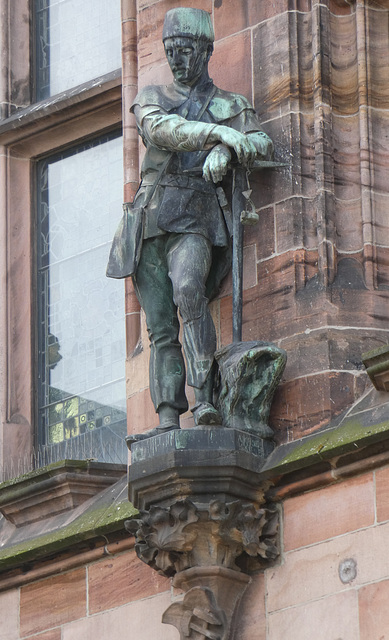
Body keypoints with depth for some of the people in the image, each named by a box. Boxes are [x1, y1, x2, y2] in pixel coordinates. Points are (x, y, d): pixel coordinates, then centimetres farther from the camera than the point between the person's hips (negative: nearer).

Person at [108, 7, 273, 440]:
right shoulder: (151, 99, 17)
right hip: (151, 222, 3)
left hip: (195, 224, -3)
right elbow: (160, 129, -7)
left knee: (188, 290, -32)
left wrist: (227, 149, -26)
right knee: (160, 328, -4)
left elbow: (261, 144, -4)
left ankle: (205, 399, -35)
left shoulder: (233, 107, 15)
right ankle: (168, 420, -10)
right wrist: (217, 133, -22)